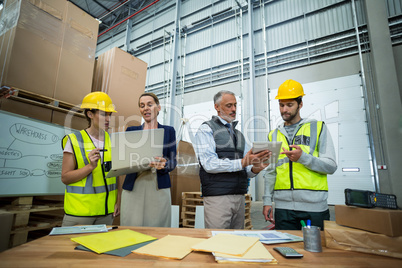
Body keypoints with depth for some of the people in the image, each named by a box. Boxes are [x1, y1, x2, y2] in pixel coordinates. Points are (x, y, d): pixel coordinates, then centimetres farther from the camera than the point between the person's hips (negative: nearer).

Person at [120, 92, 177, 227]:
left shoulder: (169, 131, 9)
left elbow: (173, 161, 5)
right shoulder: (131, 130, 12)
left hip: (158, 187, -1)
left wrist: (163, 164, -17)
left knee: (157, 228, 1)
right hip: (133, 186, 1)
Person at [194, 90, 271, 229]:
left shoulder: (239, 134, 18)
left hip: (239, 197, 6)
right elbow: (210, 164, -15)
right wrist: (242, 163, -20)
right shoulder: (206, 129, -2)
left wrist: (254, 168, -8)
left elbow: (245, 169, 15)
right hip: (217, 197, -6)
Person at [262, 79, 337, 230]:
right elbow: (270, 172, 11)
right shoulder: (274, 135, 11)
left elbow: (331, 166, -3)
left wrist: (303, 157, -20)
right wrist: (267, 201, 4)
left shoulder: (318, 128, 5)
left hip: (314, 206, -2)